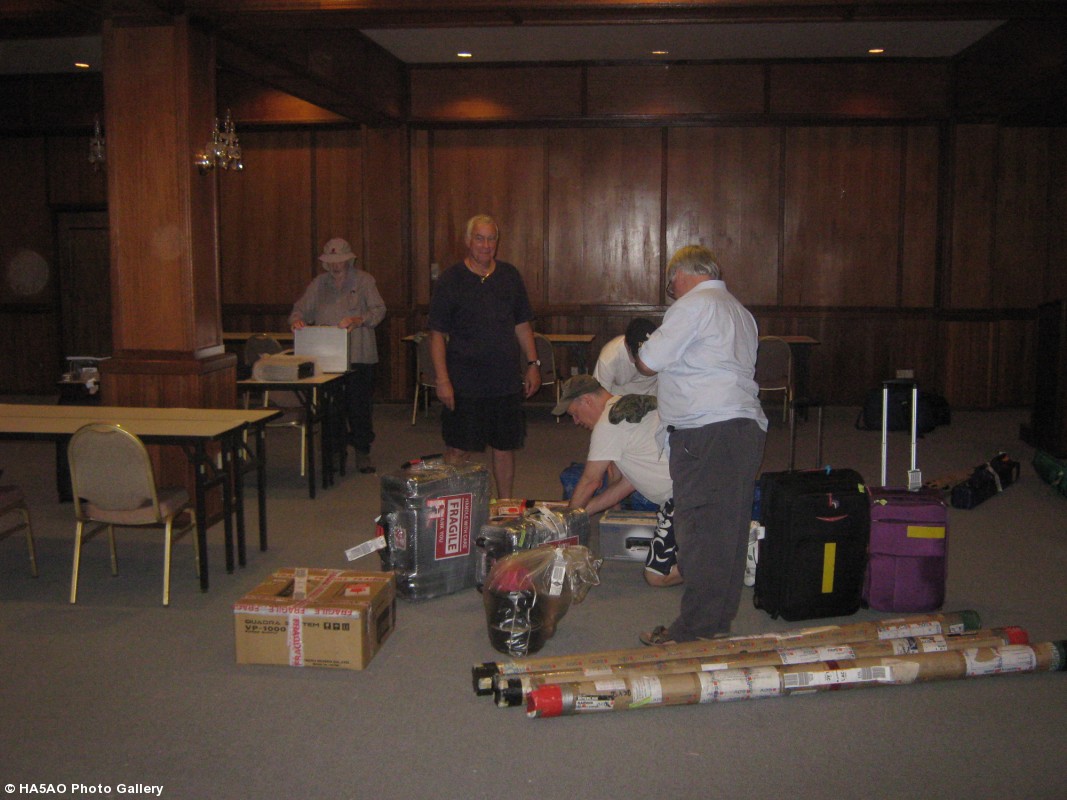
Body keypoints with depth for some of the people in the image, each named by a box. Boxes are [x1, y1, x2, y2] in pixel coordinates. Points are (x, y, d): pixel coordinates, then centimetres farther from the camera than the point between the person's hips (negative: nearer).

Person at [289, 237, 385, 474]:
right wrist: (297, 319, -10)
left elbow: (378, 310, -4)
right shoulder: (319, 284, 15)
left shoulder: (364, 281, 5)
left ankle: (362, 452, 9)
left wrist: (358, 320, -23)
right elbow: (301, 308, 15)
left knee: (360, 405, -3)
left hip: (359, 356, -3)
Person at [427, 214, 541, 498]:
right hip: (464, 383, -3)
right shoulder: (450, 280, -3)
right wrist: (442, 380, -12)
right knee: (459, 451, 1)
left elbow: (522, 326, 15)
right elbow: (437, 334, -5)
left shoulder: (510, 276, 9)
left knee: (504, 448, 11)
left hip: (506, 380, 4)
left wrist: (533, 363, 7)